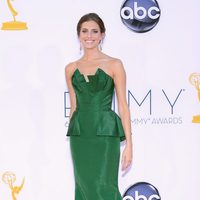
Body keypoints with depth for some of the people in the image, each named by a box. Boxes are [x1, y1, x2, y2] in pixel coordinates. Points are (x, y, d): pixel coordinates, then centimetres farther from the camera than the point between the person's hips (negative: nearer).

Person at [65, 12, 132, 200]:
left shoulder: (114, 64, -2)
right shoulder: (71, 68, 9)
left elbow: (123, 105, -3)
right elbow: (74, 106, 14)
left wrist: (128, 144, -9)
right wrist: (73, 140, 15)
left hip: (105, 133, -4)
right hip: (79, 135, 4)